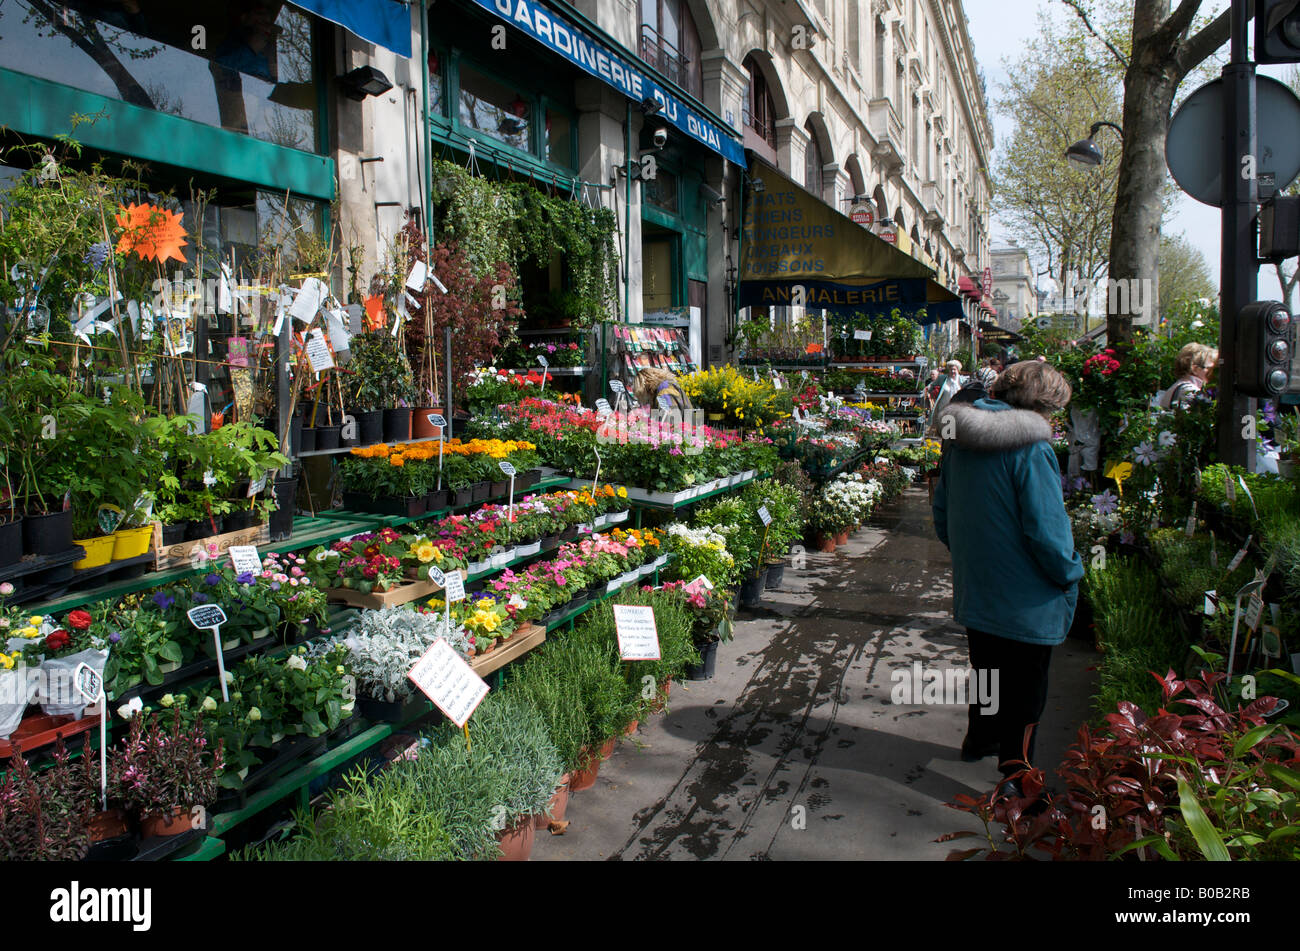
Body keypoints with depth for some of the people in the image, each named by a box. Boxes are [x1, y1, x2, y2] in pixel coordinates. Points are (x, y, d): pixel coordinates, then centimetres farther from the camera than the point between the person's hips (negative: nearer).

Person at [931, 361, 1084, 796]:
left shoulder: (960, 440, 1)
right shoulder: (1029, 448, -22)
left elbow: (941, 512, 11)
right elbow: (1046, 529, -23)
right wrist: (1069, 573, -7)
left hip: (974, 589, 7)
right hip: (1026, 598, -7)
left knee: (985, 668, 26)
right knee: (1025, 687, 8)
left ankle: (979, 739, 45)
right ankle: (1016, 776, 18)